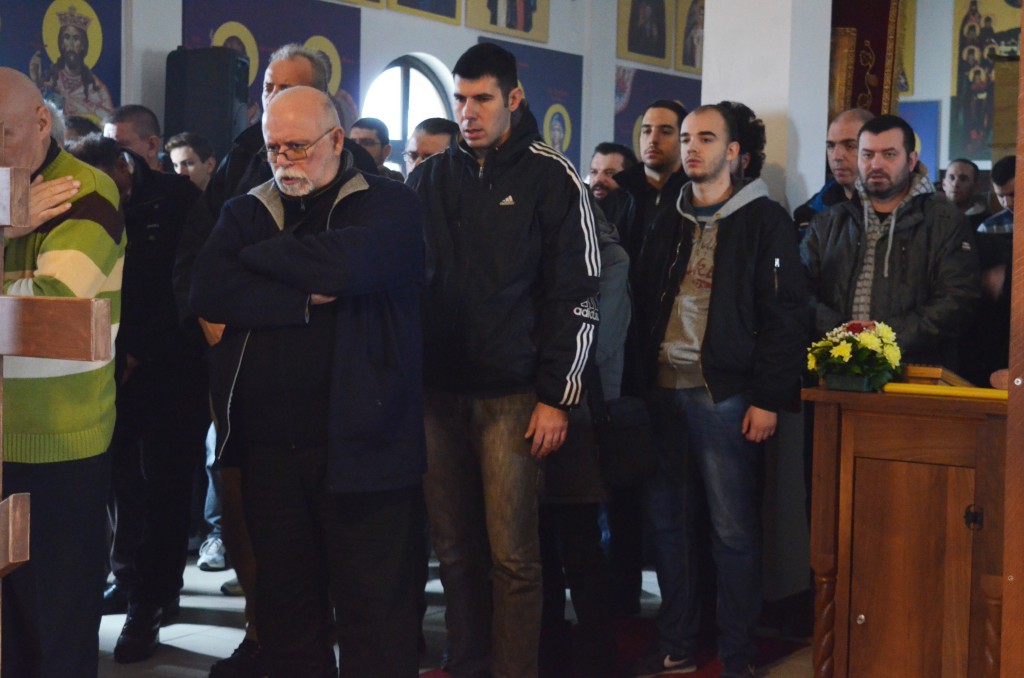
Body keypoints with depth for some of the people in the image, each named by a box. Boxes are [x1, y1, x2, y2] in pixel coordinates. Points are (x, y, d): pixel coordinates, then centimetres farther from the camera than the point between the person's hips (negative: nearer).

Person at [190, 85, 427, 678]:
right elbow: (207, 290, -3)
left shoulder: (390, 206, 0)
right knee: (285, 601, 13)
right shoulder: (247, 212, 14)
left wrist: (257, 255, -4)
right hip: (269, 444, 5)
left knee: (375, 607, 0)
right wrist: (303, 302, -13)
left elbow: (340, 264, -20)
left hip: (359, 444, -4)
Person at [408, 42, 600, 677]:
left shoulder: (551, 177, -1)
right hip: (438, 389, 4)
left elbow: (578, 294, -3)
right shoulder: (430, 179, 12)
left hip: (511, 394, -4)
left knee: (511, 554, -3)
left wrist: (557, 396, -9)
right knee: (455, 548, 8)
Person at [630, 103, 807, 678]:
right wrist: (641, 380, 8)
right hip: (665, 389, 5)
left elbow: (786, 316, -7)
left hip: (725, 393, -5)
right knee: (669, 520, 9)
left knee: (733, 529, 0)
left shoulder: (765, 221, -1)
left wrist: (768, 398, -13)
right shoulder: (669, 221, 15)